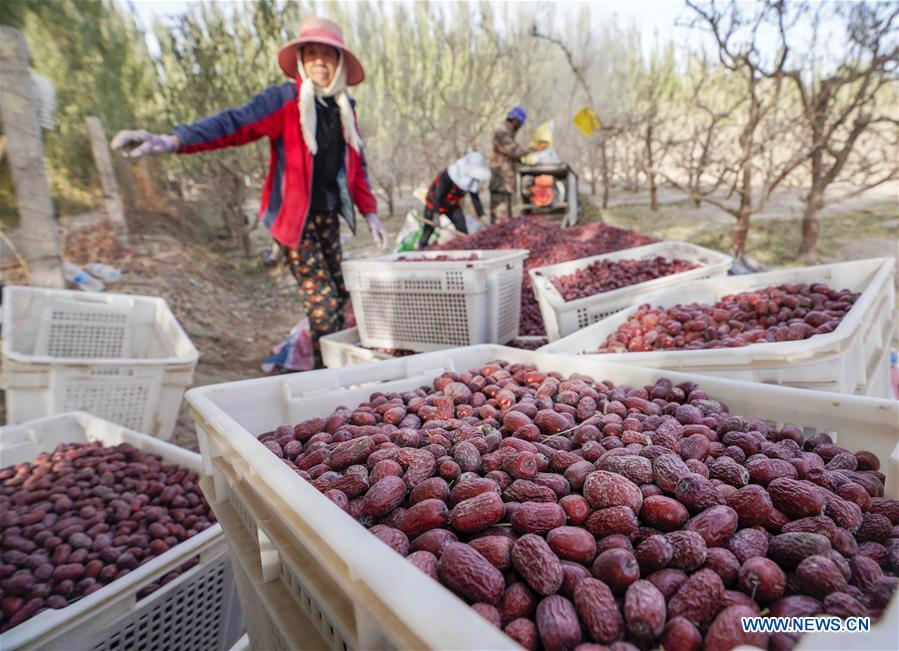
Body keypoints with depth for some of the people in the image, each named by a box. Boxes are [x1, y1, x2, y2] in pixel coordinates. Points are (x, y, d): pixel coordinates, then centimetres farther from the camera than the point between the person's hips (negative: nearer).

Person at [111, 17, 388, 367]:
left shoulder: (344, 107, 10)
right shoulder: (284, 100, -8)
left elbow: (356, 163, 16)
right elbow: (234, 123, -19)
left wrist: (370, 213, 10)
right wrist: (173, 140, -35)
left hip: (328, 216, 6)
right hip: (296, 217, -6)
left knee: (339, 294, 11)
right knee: (323, 302, -7)